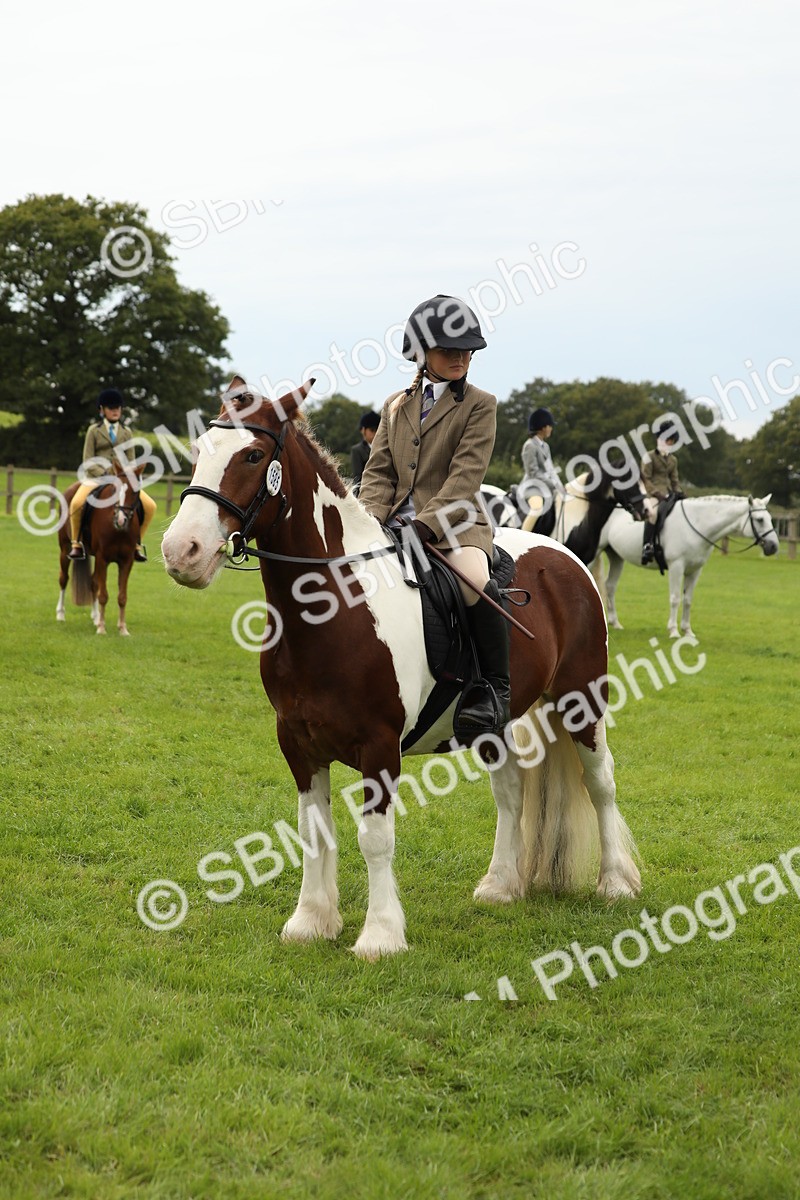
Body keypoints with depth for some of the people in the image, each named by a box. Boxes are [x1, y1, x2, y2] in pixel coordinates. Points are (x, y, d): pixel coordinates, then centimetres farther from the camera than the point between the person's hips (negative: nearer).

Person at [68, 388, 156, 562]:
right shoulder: (94, 430, 5)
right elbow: (88, 461, -2)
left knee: (150, 506, -14)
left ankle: (137, 544, 5)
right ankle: (77, 543, -12)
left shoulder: (126, 433, 13)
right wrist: (105, 475, -16)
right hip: (97, 477, -3)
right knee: (76, 503, -32)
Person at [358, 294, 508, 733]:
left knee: (474, 580, -34)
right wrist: (371, 521, -8)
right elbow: (379, 471, 11)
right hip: (395, 525, 6)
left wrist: (426, 525, -21)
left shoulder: (480, 405, 2)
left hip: (455, 524, -6)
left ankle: (496, 689, -20)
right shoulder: (396, 405, 17)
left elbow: (465, 477, -9)